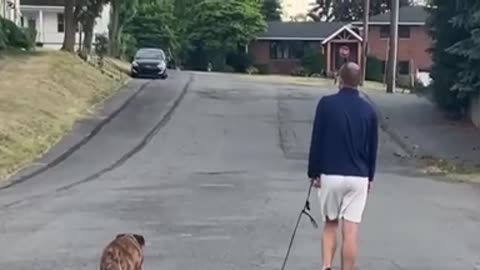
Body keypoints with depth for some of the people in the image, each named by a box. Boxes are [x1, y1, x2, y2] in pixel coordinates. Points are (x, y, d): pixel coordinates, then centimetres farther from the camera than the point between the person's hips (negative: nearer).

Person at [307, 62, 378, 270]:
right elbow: (373, 147, 11)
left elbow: (316, 141, -4)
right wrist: (370, 177, 23)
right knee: (351, 231, 2)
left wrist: (314, 173, 5)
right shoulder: (368, 110, 4)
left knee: (330, 224, 15)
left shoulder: (326, 104, -5)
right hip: (358, 177, 1)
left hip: (330, 175, -1)